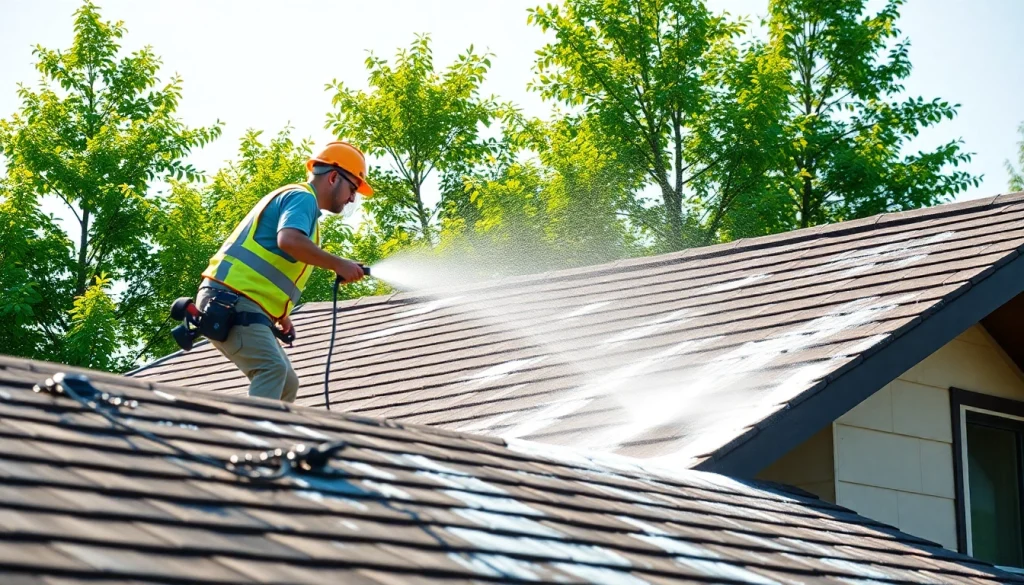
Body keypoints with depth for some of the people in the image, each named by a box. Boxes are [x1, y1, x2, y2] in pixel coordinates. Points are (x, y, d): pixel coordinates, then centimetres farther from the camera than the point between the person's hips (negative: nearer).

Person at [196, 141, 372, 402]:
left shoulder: (293, 199, 26)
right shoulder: (302, 197, -5)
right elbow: (289, 240, -27)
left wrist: (280, 315, 23)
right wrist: (338, 264, -20)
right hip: (231, 302, -11)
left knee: (286, 385, 11)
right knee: (272, 368, -27)